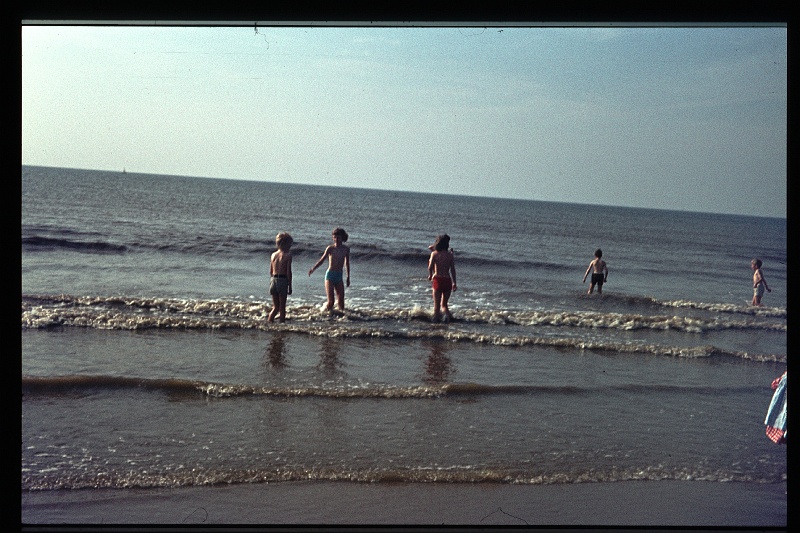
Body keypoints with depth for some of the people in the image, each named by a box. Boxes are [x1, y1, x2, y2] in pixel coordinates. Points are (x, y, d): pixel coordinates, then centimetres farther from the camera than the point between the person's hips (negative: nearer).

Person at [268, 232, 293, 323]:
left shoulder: (273, 255, 10)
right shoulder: (287, 255, -6)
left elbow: (271, 271, 12)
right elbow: (288, 272, -9)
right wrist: (290, 286, -3)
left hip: (273, 280, 5)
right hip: (283, 280, -5)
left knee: (275, 307, 14)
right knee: (282, 307, 4)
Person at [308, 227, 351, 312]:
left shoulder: (346, 249, 4)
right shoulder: (330, 248, -6)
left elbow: (347, 264, 16)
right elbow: (322, 260, 1)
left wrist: (348, 277, 20)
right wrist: (313, 268, -10)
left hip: (339, 276, 3)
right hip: (330, 275, -3)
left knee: (341, 301, -2)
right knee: (331, 302, -10)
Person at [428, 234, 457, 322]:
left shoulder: (434, 254, -2)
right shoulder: (450, 255, 3)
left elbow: (430, 267, -8)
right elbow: (453, 270, 2)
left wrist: (430, 276, 12)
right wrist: (454, 283, 8)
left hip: (437, 280, -2)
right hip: (447, 280, 2)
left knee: (436, 304, 7)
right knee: (444, 304, 14)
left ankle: (436, 318, 2)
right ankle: (448, 314, -11)